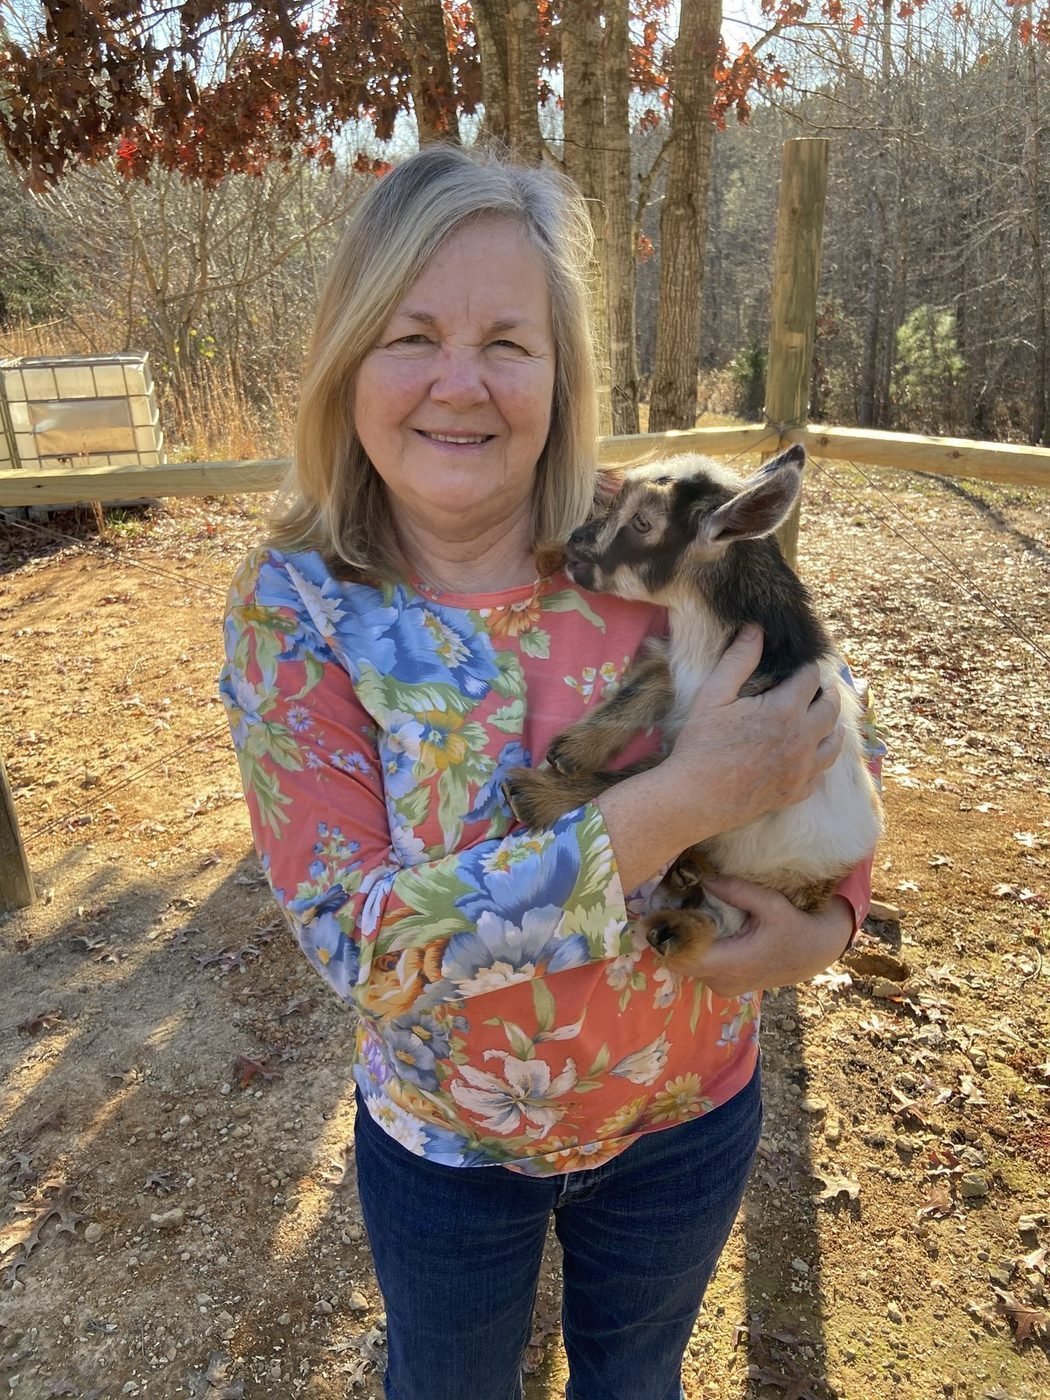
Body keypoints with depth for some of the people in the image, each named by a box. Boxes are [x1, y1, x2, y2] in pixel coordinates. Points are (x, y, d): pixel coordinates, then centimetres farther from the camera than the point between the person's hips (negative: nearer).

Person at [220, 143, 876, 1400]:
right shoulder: (294, 606, -20)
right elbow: (358, 938, -28)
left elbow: (831, 738, -2)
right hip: (442, 1145, -1)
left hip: (686, 1119, 2)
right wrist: (681, 804, -33)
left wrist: (828, 920, -20)